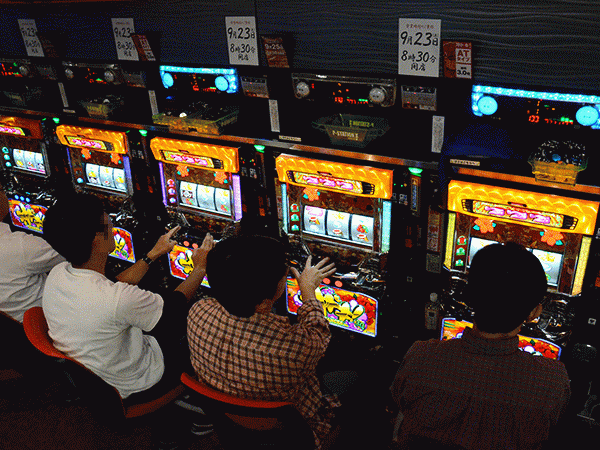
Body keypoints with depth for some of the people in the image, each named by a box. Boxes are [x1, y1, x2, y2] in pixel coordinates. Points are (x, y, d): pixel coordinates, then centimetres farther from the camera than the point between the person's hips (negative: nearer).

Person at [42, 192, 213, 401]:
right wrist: (200, 268, -3)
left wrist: (152, 255, 11)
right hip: (131, 389, -6)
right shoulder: (120, 299, -38)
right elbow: (174, 307, -18)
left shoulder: (56, 275, -15)